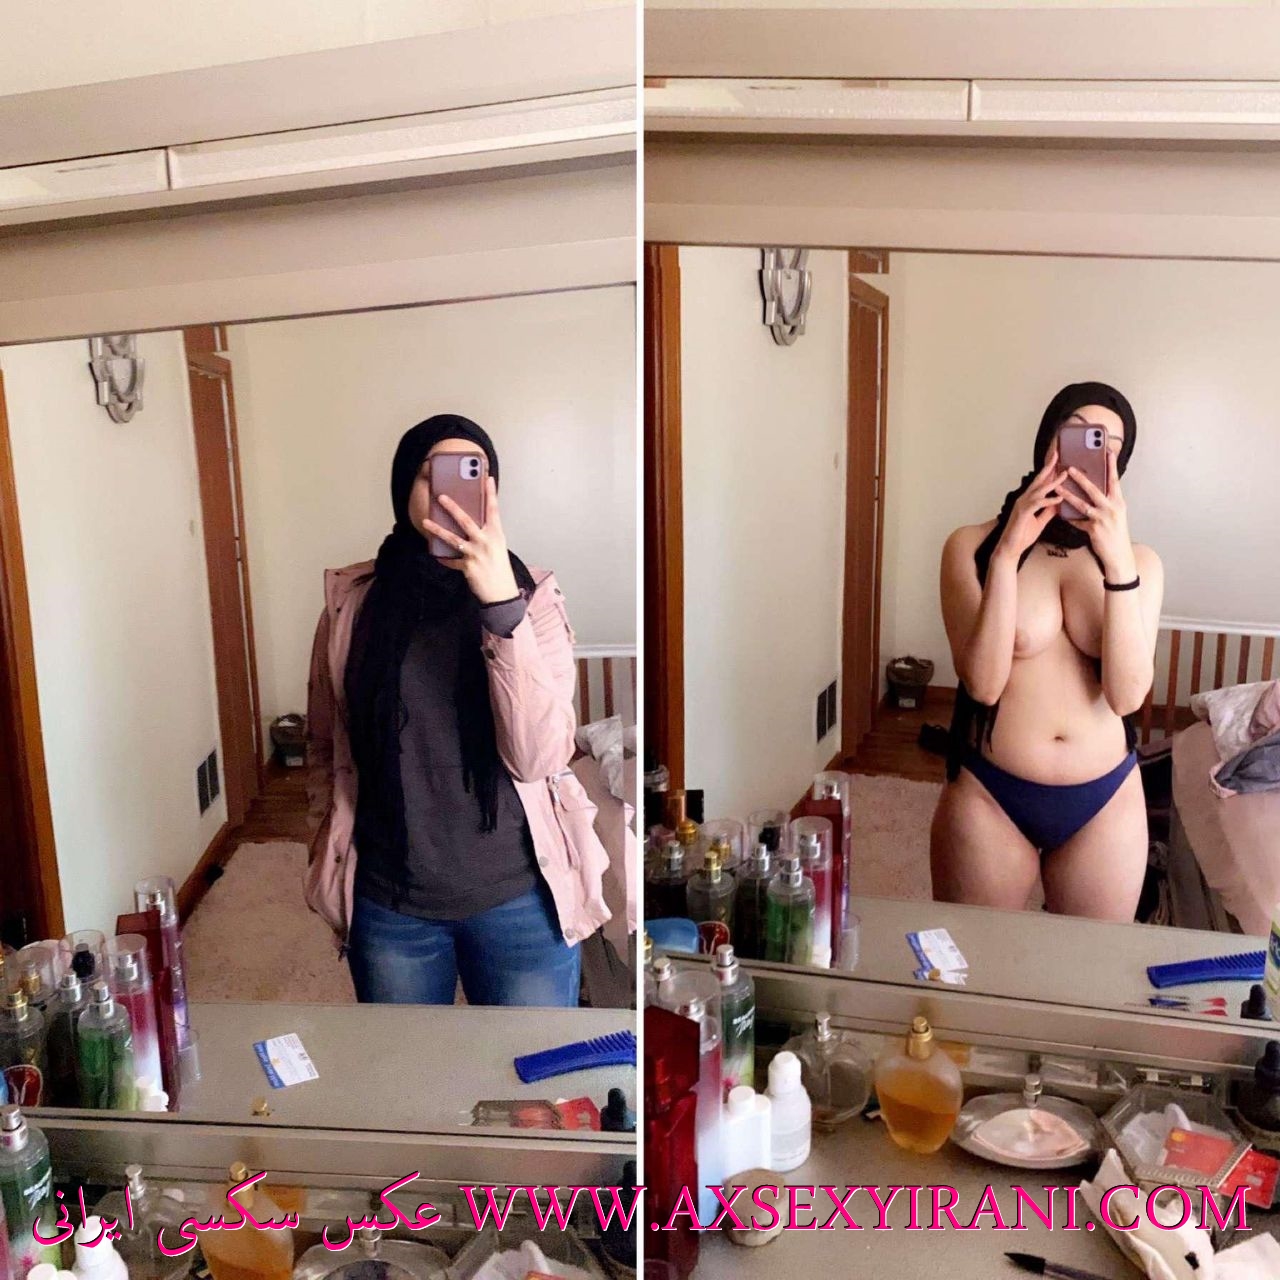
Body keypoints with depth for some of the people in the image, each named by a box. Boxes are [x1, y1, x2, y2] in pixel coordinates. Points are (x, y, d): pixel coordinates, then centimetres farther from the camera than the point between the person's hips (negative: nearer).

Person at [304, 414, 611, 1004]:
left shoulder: (532, 598, -9)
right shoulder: (351, 602, -4)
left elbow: (538, 758, -21)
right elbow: (324, 746, 9)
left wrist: (502, 604, -28)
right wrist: (331, 852, 4)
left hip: (519, 898, -1)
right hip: (388, 905, 2)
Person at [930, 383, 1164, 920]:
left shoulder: (1139, 561, -1)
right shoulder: (972, 546, -6)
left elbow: (1127, 694, -15)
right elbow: (983, 683, -17)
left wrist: (1118, 561, -24)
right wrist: (1008, 553, -25)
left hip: (1104, 802, 2)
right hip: (989, 798, -1)